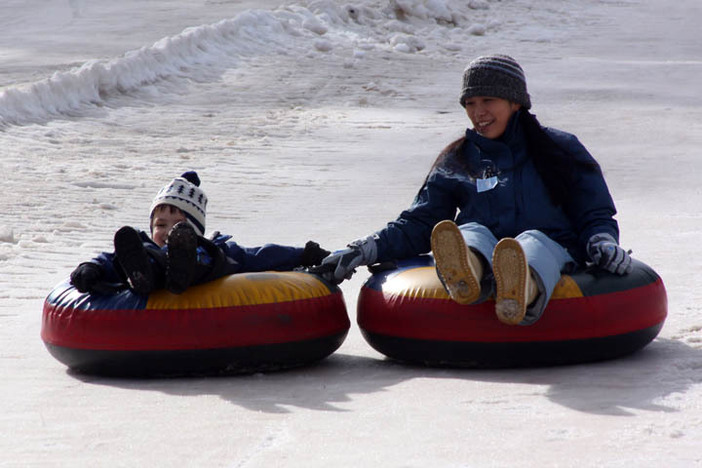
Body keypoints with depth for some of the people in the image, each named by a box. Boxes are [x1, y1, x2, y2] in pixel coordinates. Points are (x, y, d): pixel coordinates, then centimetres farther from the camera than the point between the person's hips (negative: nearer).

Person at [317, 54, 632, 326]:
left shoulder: (560, 150, 17)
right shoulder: (456, 162, 22)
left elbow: (595, 215, 15)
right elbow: (419, 225, 18)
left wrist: (603, 242, -9)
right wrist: (366, 250, 1)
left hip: (552, 253, -1)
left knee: (534, 240, -37)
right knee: (473, 234, -33)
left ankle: (520, 292, -75)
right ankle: (466, 273, -72)